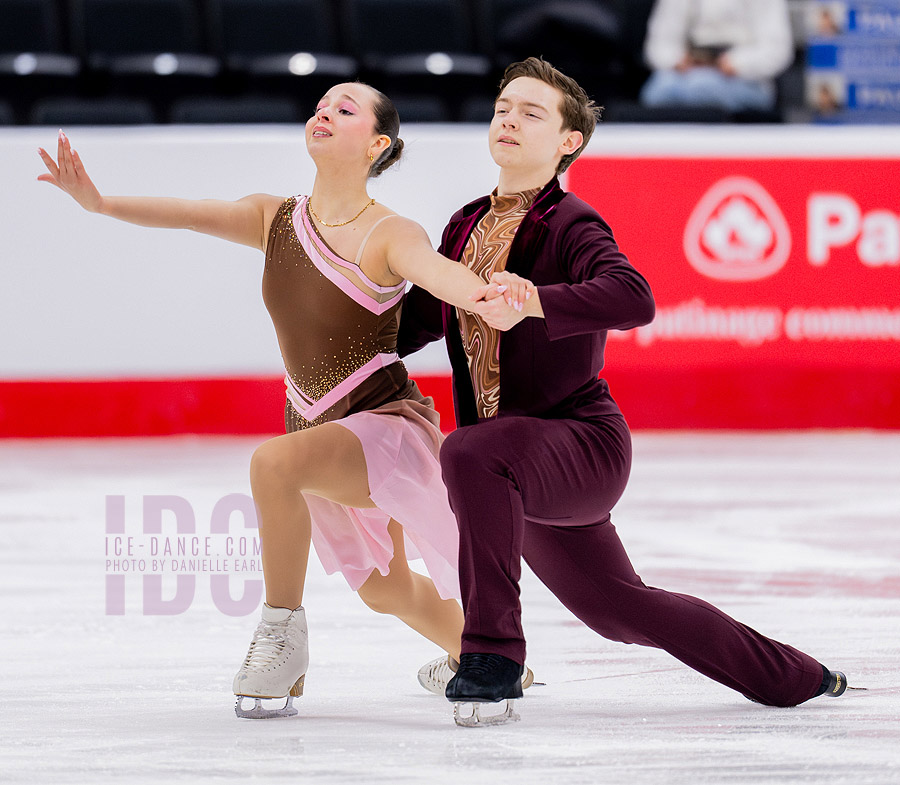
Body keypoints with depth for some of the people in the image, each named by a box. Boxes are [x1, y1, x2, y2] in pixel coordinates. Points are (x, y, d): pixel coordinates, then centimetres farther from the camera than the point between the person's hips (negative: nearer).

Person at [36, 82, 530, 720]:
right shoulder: (277, 220, 1)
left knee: (275, 463, -35)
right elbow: (192, 213, -12)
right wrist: (101, 203, -29)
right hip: (316, 425, 7)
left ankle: (284, 627, -17)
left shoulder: (389, 236, -17)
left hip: (391, 422, -7)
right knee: (384, 590, 24)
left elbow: (439, 272, -37)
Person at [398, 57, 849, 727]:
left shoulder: (570, 225, -13)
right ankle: (802, 679, 40)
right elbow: (414, 322, 20)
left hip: (584, 441, -8)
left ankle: (493, 655, -32)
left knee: (470, 453, -37)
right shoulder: (467, 228, 10)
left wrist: (533, 302, -46)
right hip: (522, 473, 8)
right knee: (622, 611, 20)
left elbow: (633, 297, -34)